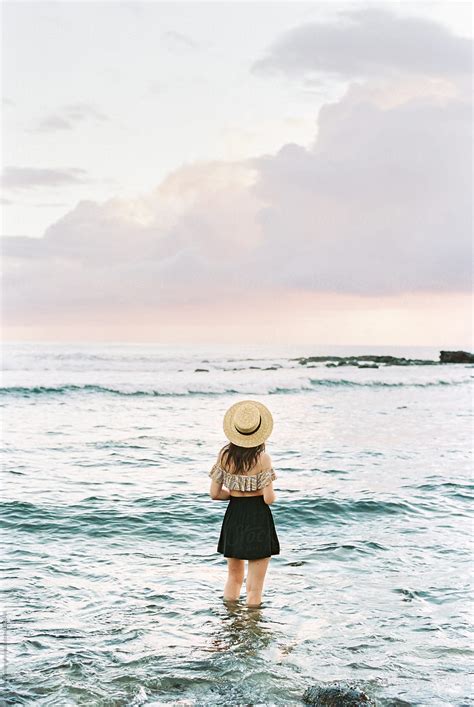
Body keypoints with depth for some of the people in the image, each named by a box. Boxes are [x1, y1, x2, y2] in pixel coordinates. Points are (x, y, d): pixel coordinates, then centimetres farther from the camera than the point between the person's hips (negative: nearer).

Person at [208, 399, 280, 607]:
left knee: (234, 578, 24)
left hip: (233, 518, 5)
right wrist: (274, 494, 6)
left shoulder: (224, 455, -3)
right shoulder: (262, 458, -15)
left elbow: (214, 494, 0)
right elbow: (269, 498, -16)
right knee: (255, 587, 6)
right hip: (258, 520, -4)